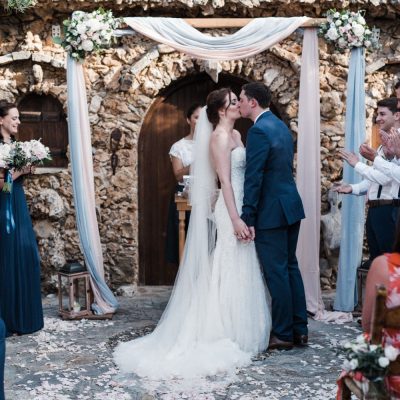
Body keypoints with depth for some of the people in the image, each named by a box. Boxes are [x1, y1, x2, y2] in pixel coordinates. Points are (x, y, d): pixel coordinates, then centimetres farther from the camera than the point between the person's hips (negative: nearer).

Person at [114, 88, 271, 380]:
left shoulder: (235, 134, 15)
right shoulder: (219, 136, -13)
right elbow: (224, 180, -19)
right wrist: (235, 219, -23)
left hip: (240, 207, 9)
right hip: (230, 211, -9)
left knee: (240, 273, 13)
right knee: (231, 273, -3)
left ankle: (238, 334, 23)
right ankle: (231, 337, 6)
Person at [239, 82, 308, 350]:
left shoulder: (258, 131, -16)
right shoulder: (282, 126, 13)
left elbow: (253, 178, -19)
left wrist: (247, 218, -17)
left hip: (271, 212, -9)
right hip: (291, 206, 9)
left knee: (276, 272, -1)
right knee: (290, 267, 14)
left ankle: (283, 334, 7)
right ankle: (300, 329, 20)